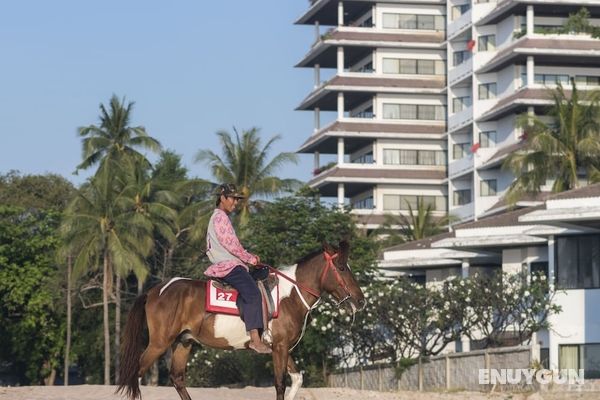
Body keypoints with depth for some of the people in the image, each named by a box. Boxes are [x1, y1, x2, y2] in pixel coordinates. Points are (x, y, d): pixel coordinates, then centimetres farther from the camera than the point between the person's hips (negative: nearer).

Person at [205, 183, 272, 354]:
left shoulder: (221, 217, 25)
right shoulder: (220, 216, -7)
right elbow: (231, 244, -14)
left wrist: (250, 257, 13)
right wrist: (250, 259, -4)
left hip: (232, 265, 11)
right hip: (228, 266, -11)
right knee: (252, 293, -27)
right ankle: (255, 339, -39)